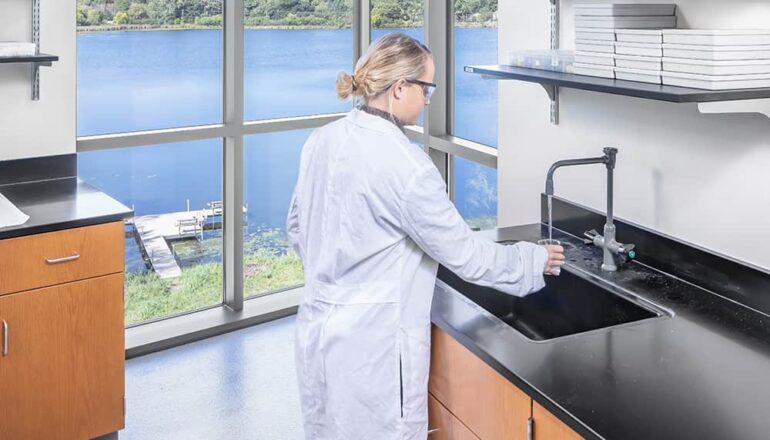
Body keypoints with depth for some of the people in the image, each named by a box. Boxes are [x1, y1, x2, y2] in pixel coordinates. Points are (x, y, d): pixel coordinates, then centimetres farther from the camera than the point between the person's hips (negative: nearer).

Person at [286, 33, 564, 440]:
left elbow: (298, 229, 13)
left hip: (318, 328, 8)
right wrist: (533, 261, 1)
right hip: (373, 344, -8)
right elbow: (464, 253, -14)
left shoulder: (321, 141, 2)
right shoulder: (404, 163, -21)